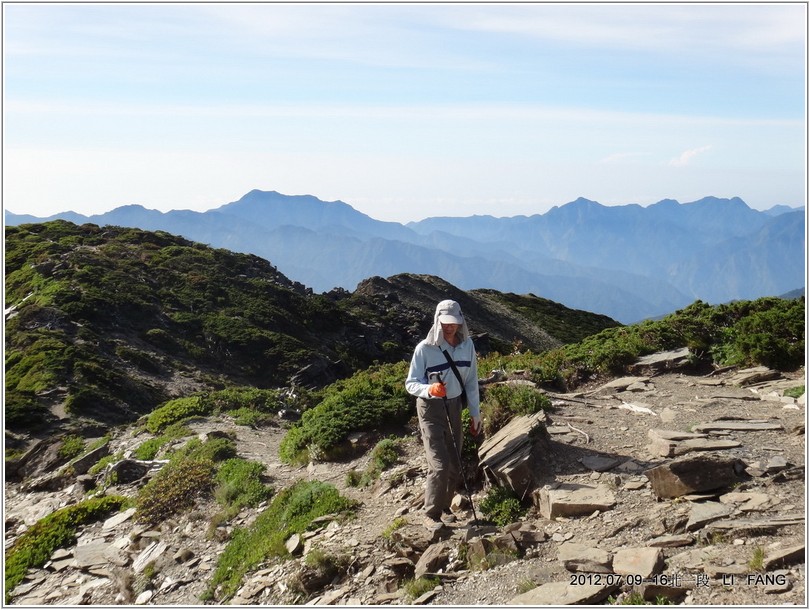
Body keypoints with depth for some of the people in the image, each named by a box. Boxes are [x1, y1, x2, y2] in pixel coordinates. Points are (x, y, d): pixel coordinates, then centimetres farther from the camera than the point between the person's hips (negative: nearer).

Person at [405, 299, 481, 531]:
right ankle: (431, 515, 4)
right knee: (440, 464, -11)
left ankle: (444, 508, 27)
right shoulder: (425, 348, -16)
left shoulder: (467, 345, -2)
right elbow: (411, 383, -11)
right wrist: (429, 389, -32)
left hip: (455, 407, 5)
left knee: (455, 464, 7)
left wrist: (475, 414, 8)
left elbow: (471, 381, 6)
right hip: (431, 409, -5)